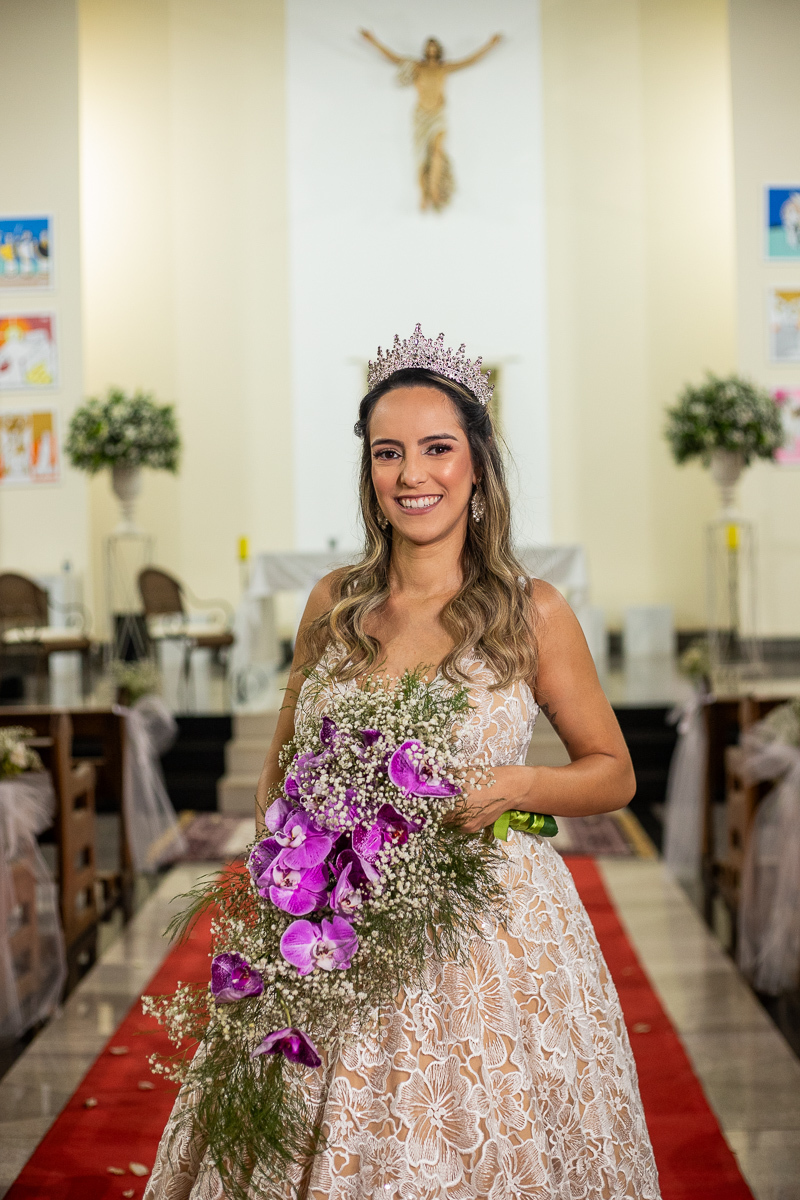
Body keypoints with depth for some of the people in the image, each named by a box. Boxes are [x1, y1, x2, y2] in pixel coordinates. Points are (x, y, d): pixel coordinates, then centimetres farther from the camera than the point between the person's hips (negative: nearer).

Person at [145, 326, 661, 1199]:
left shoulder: (531, 612, -5)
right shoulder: (334, 605, 4)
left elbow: (614, 774, 3)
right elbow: (282, 767, 17)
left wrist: (516, 784, -14)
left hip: (493, 930, -2)